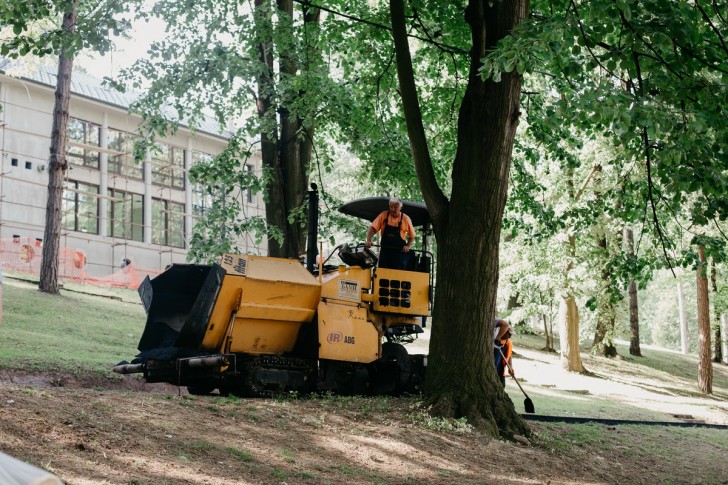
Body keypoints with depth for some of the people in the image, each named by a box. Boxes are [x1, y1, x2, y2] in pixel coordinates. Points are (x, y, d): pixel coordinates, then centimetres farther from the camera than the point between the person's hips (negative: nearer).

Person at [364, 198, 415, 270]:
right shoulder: (383, 215, 1)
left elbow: (412, 236, 8)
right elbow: (372, 228, -7)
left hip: (399, 253, -1)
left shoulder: (406, 219, -1)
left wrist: (408, 246, -9)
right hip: (385, 251, 2)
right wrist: (368, 241, -23)